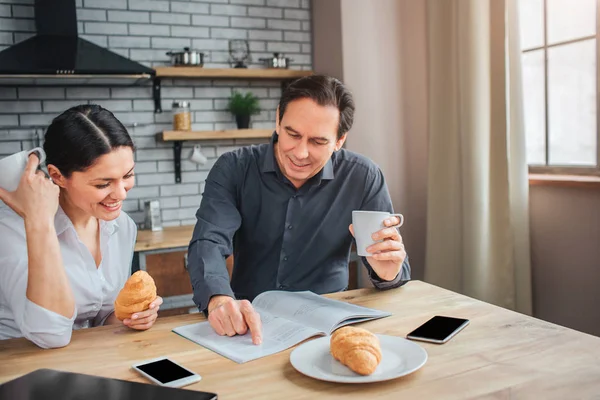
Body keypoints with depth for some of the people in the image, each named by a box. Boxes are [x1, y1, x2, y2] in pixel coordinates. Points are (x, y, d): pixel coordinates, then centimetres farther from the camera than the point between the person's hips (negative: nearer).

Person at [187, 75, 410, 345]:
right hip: (249, 321, 1)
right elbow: (209, 242, -16)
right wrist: (219, 299, -37)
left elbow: (390, 270, -2)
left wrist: (389, 273, -27)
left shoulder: (363, 178, -5)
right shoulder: (234, 170, -5)